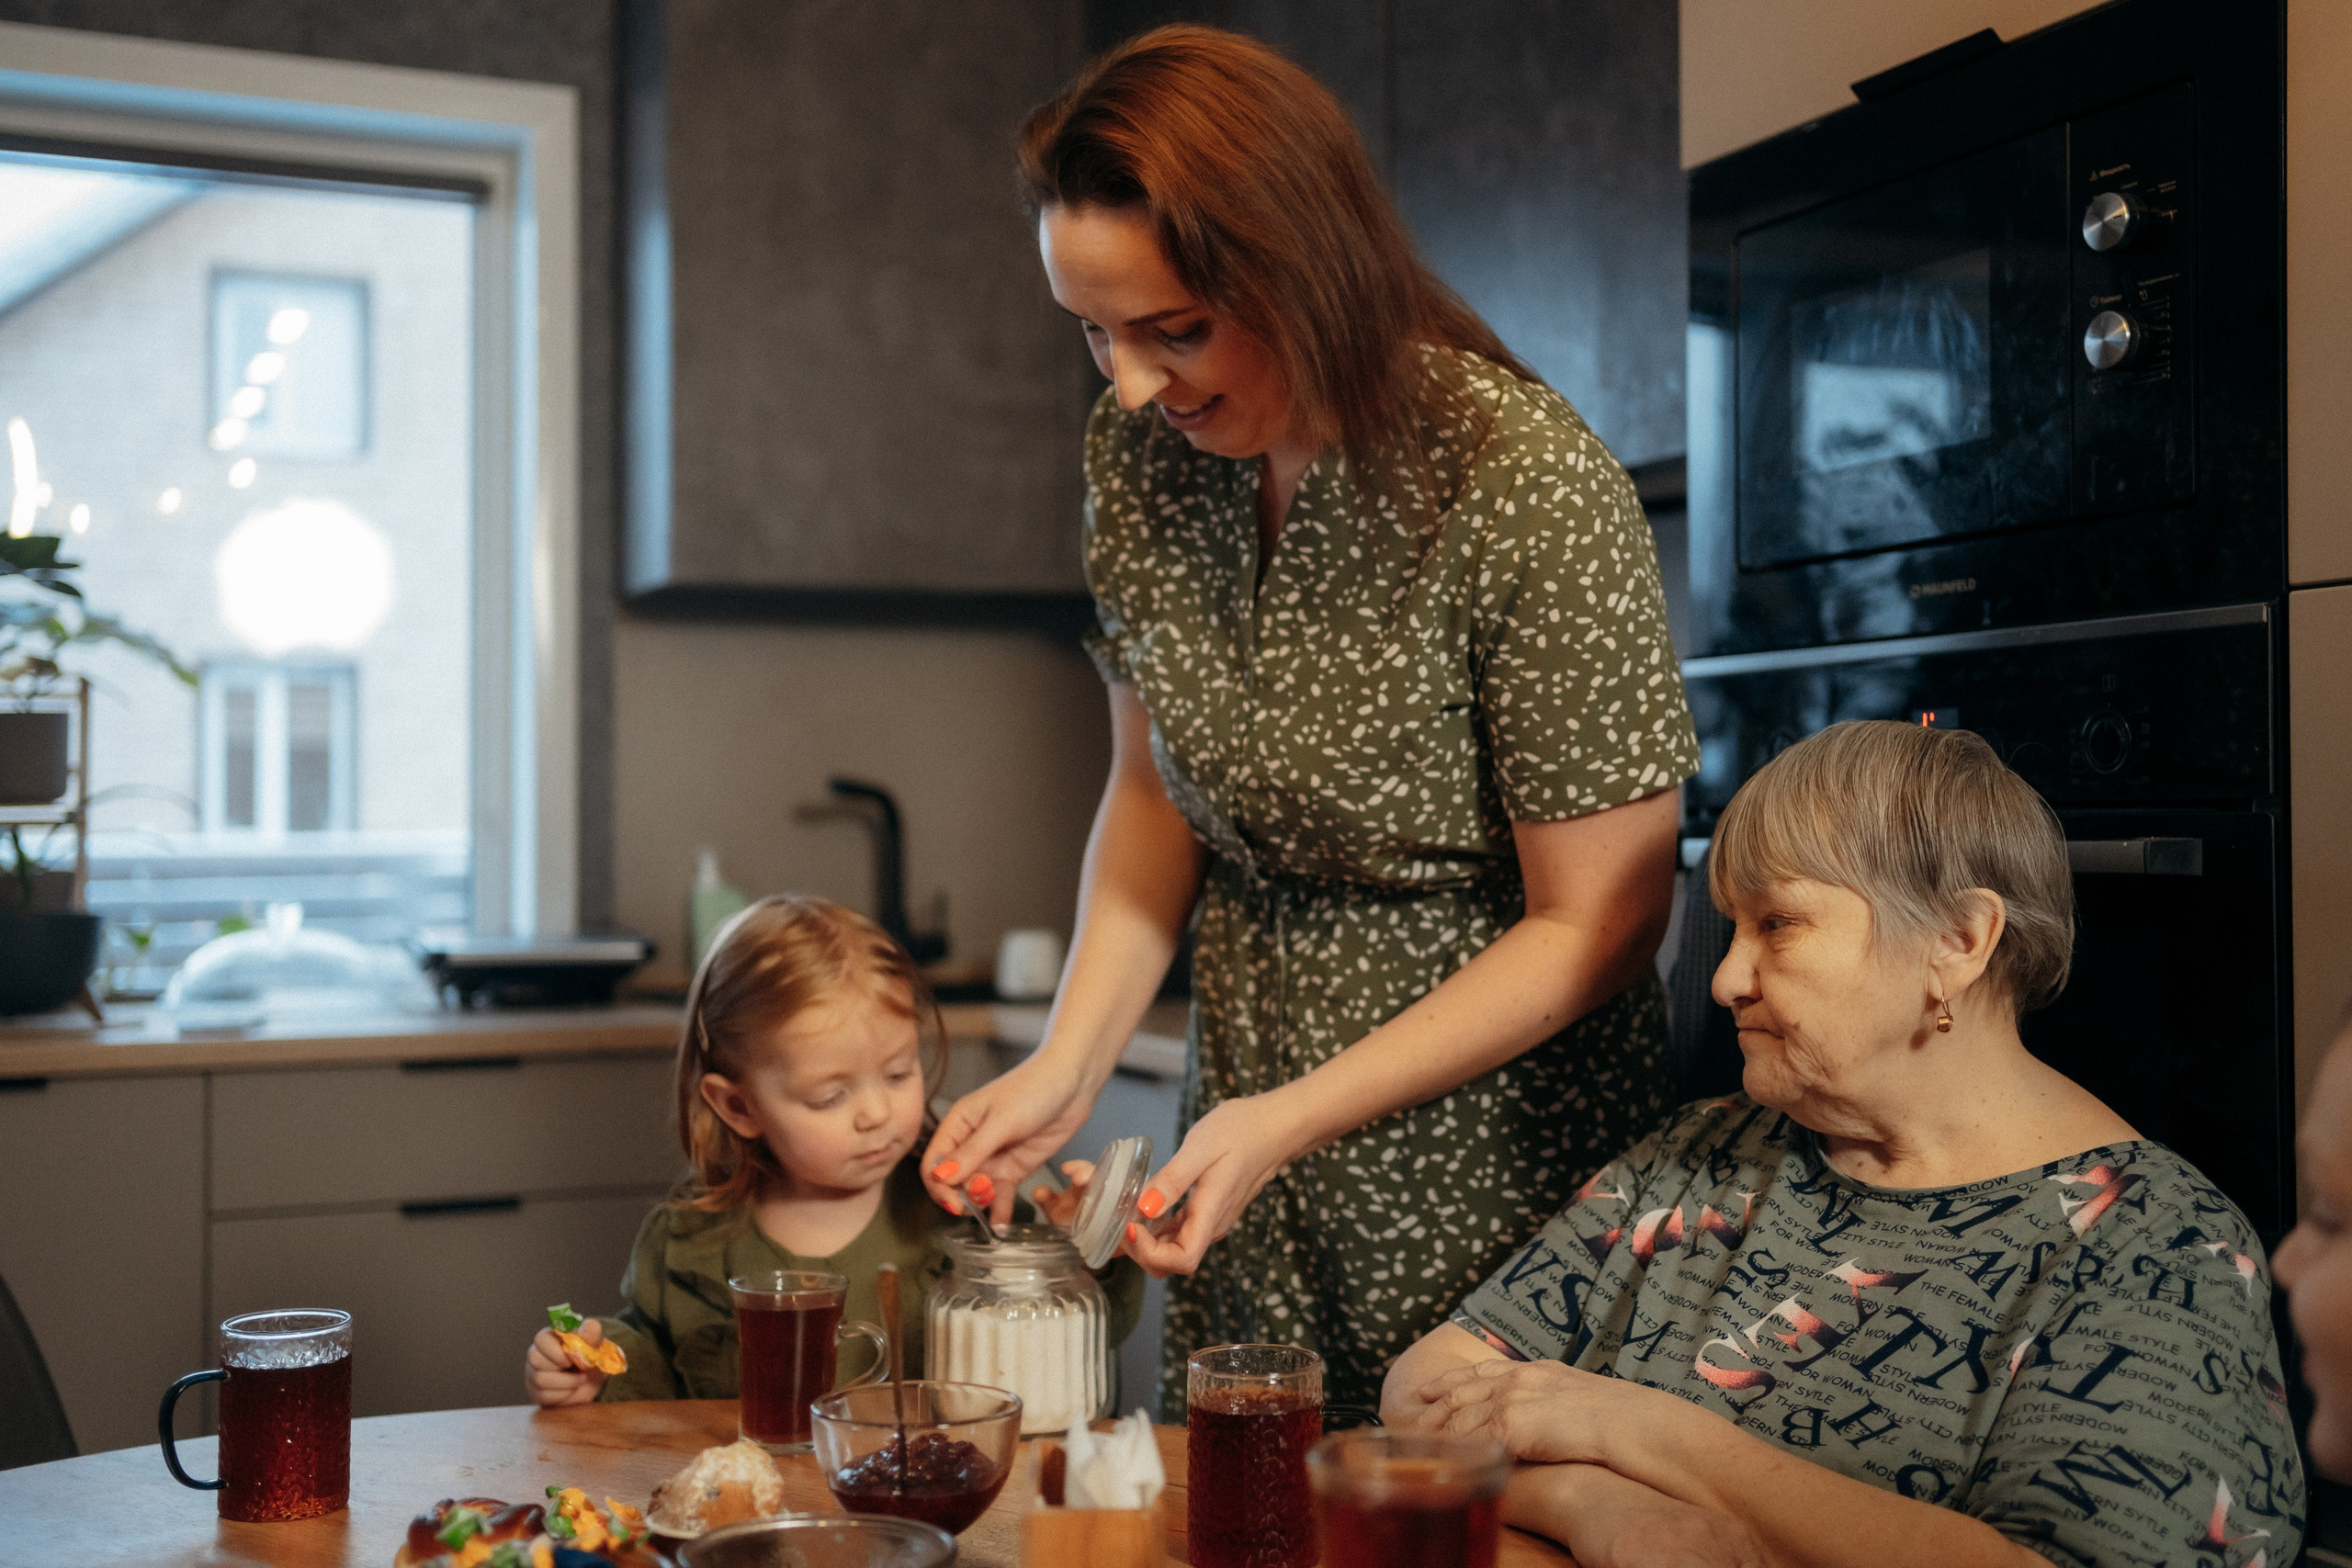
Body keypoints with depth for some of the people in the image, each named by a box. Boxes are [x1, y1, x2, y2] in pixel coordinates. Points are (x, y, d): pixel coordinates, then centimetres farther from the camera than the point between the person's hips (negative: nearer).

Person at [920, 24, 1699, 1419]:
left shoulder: (1532, 492, -22)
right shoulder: (1141, 453, -4)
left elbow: (1593, 926, -17)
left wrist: (1289, 1119, -20)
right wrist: (1069, 1062, -6)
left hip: (1499, 1167, -5)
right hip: (1256, 1145, 5)